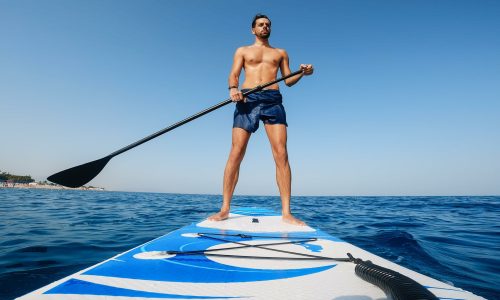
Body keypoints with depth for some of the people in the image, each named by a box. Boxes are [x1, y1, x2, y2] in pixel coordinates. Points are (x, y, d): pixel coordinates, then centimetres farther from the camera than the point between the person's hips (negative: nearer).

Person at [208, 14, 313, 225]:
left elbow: (288, 80, 20)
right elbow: (234, 74, 9)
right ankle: (225, 209, -4)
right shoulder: (243, 51, 24)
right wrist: (233, 88, -14)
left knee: (281, 154, -13)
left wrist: (302, 73, -1)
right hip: (247, 99, -1)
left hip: (273, 100, 1)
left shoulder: (280, 53, 27)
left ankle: (286, 212, -10)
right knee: (236, 154, -10)